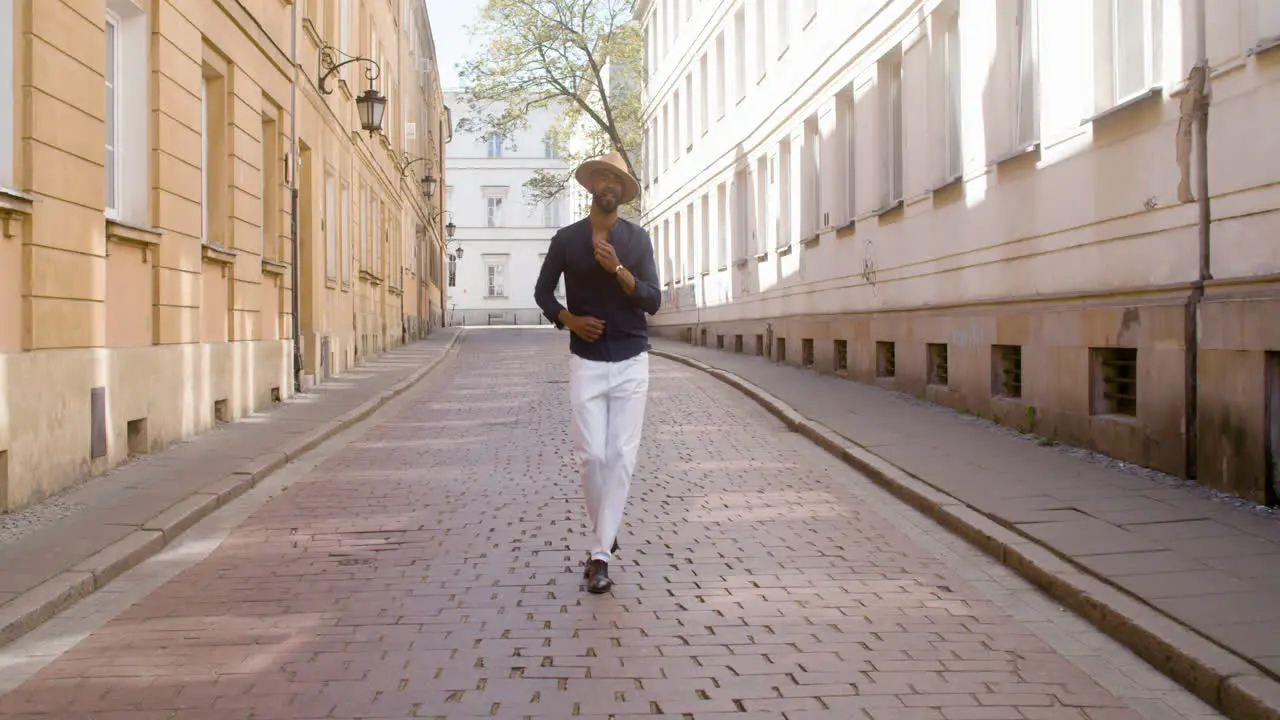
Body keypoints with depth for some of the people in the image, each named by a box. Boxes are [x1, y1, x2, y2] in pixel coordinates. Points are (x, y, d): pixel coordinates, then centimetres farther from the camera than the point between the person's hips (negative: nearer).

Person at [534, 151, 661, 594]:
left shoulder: (637, 239, 2)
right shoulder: (566, 239, 2)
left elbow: (653, 302, -4)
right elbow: (542, 291, 12)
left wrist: (617, 268, -18)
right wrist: (570, 320, -6)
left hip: (631, 362, 0)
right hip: (586, 362, 0)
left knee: (621, 456, -3)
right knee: (590, 455, -3)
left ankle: (599, 554, 2)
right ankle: (605, 534, 22)